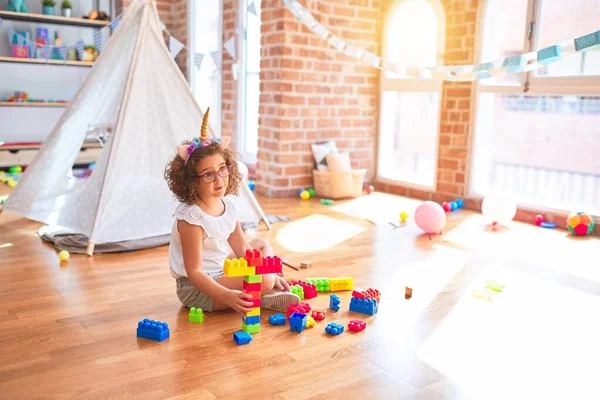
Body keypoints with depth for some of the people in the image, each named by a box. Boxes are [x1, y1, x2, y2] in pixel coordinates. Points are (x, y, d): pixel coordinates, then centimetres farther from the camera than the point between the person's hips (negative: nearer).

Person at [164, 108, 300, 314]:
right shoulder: (190, 217, -25)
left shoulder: (227, 206, -1)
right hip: (197, 287, -9)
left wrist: (269, 274, 1)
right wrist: (227, 296, -37)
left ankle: (270, 291, -1)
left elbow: (243, 248, 9)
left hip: (221, 270, 9)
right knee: (264, 281, -27)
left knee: (262, 245, 17)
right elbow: (194, 272, -26)